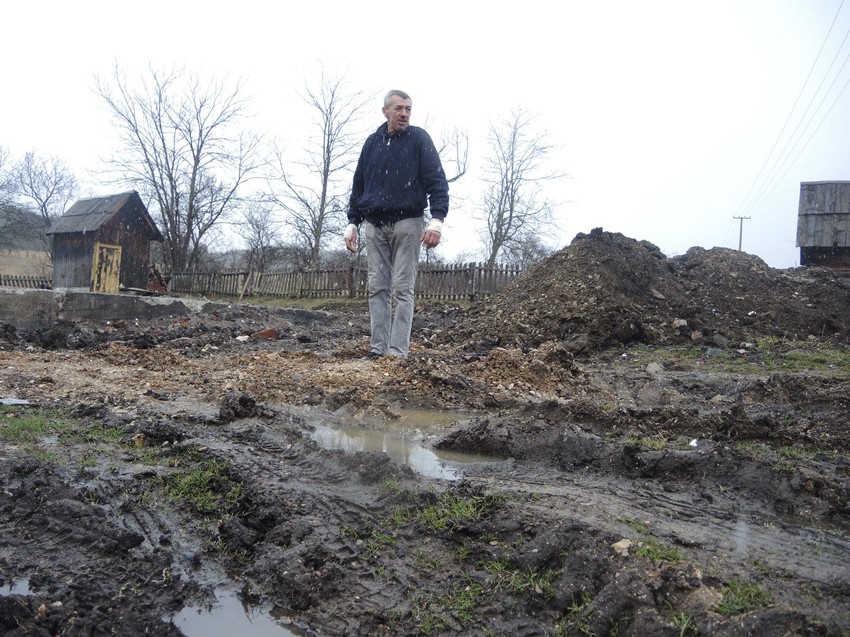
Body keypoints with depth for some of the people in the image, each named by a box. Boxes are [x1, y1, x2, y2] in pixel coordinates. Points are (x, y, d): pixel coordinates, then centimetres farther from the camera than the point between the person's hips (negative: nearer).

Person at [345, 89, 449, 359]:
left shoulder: (419, 139, 2)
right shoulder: (372, 142, 14)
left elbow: (437, 180, -5)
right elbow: (358, 185, 18)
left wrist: (437, 218, -18)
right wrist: (352, 222, 12)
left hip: (406, 224, -4)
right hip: (374, 226, 4)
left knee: (403, 289, -5)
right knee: (377, 288, 2)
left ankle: (398, 351, -5)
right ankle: (378, 348, 4)